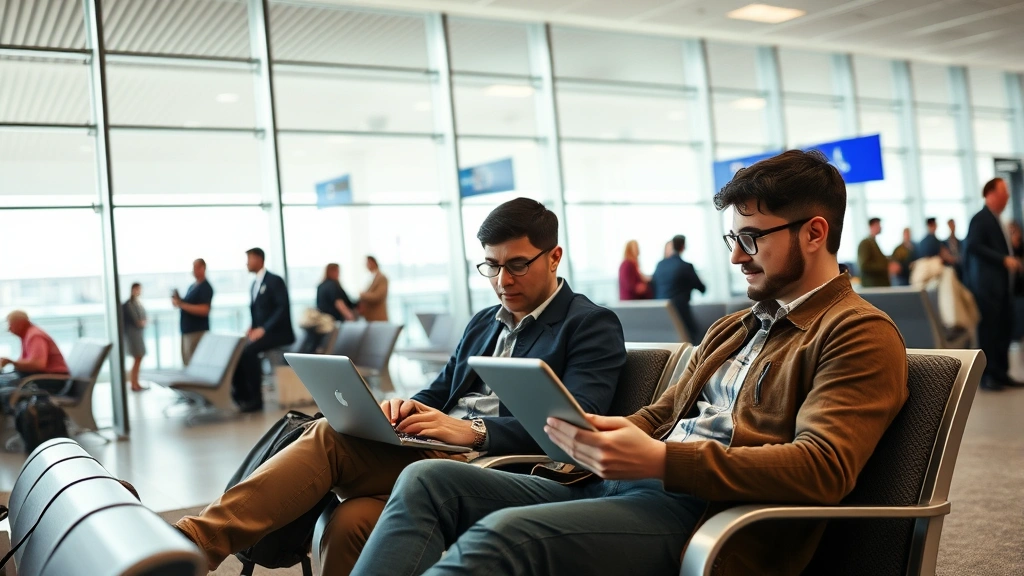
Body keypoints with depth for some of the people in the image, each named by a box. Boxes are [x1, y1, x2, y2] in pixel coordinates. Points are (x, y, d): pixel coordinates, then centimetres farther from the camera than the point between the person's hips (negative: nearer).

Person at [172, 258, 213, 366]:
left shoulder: (205, 287, -10)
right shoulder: (192, 286, 16)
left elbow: (204, 310, -21)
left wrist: (182, 304, -22)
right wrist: (179, 302, 2)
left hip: (198, 331, -9)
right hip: (187, 330, 9)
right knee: (187, 364, 10)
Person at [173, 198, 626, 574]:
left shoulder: (593, 326, 2)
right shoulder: (484, 322, 25)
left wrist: (473, 430, -24)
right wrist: (407, 408, -3)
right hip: (434, 453, 6)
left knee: (332, 436, -26)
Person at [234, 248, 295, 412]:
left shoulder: (275, 280, -9)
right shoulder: (255, 284, 16)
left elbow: (283, 308, -19)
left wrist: (263, 329, -25)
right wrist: (252, 328, -1)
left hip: (277, 333, -8)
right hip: (260, 332, 8)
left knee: (249, 350, -29)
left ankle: (256, 398, -22)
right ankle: (242, 393, -3)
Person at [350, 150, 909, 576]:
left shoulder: (860, 335, 0)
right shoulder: (731, 329, 26)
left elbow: (823, 468, -15)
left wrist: (662, 461, -23)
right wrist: (595, 434, 0)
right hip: (622, 489, 9)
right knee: (427, 481, -9)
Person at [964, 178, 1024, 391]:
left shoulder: (995, 220, 17)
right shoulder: (980, 219, -10)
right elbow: (973, 246, -21)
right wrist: (1004, 260, -22)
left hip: (1002, 285, 9)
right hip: (988, 286, -9)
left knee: (1004, 329, 10)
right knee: (989, 330, -4)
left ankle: (1001, 372, 17)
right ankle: (987, 375, 2)